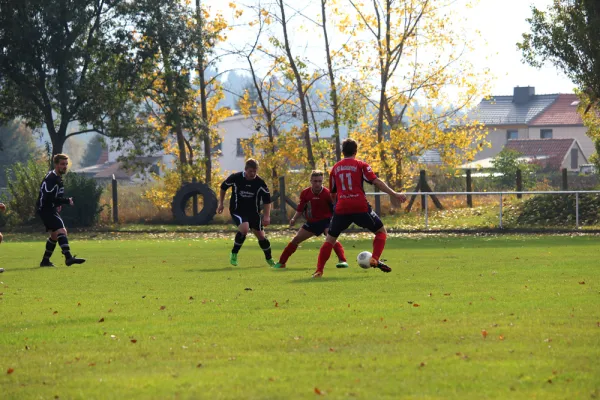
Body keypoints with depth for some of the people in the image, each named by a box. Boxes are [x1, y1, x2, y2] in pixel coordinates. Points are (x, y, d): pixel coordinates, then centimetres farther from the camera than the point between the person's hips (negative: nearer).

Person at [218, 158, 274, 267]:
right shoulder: (235, 178, -13)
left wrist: (267, 216, -9)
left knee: (261, 235, 5)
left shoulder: (260, 182, -11)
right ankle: (234, 254, -14)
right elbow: (223, 187, 6)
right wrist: (221, 204, 9)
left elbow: (267, 200, -1)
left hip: (254, 212, 3)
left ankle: (269, 259, 29)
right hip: (237, 211, -3)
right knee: (244, 228, -30)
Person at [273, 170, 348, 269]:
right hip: (311, 222, 5)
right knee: (296, 239, 6)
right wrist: (294, 219, -7)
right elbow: (300, 209, 7)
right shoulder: (305, 193, -5)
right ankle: (281, 262, 18)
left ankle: (343, 261, -34)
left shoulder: (327, 193, -18)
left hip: (325, 220, -5)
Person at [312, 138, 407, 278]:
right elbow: (376, 182, -7)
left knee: (330, 239, 13)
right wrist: (395, 194, -8)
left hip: (341, 209, 3)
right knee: (381, 231, 15)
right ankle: (375, 259, -6)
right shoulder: (361, 165, 3)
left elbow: (332, 191, 20)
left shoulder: (335, 167, 14)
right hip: (361, 207, -2)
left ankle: (318, 270, 1)